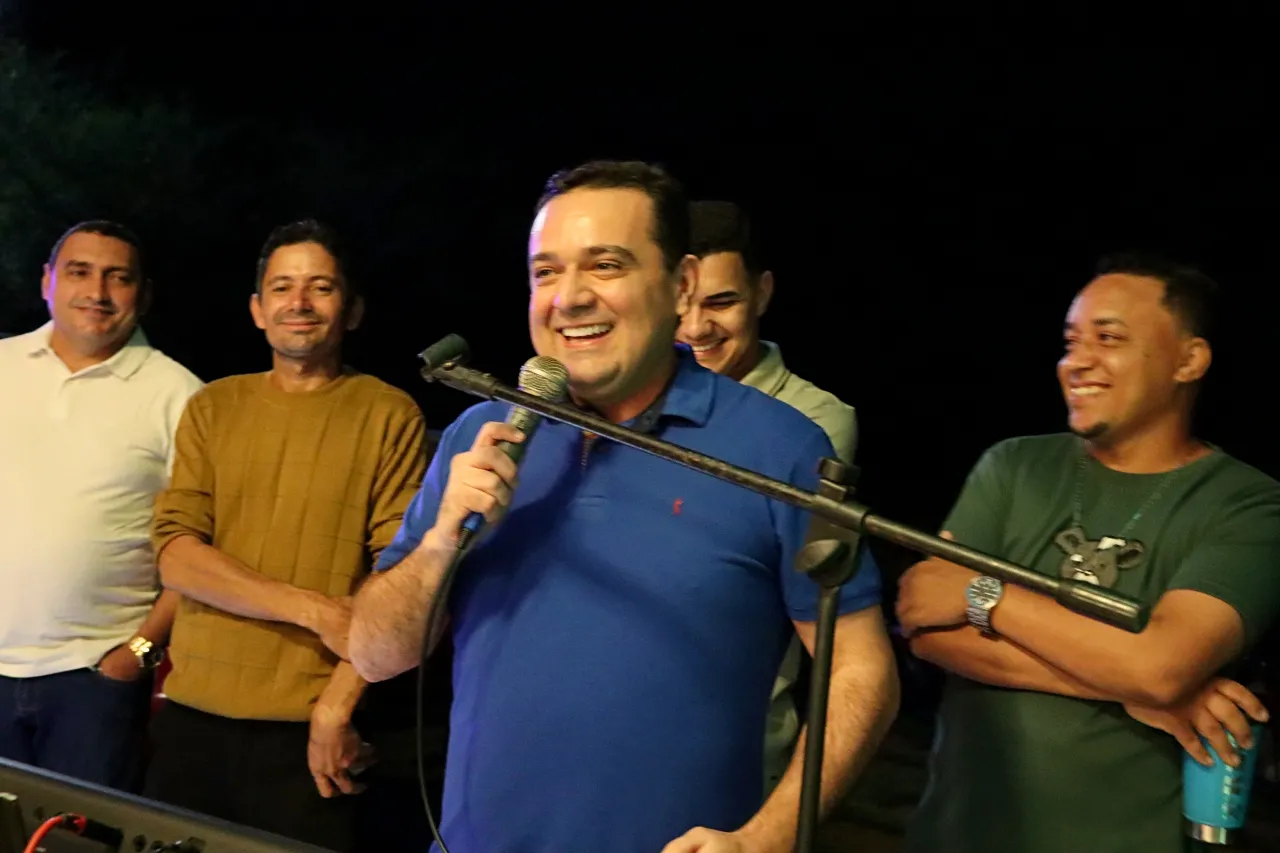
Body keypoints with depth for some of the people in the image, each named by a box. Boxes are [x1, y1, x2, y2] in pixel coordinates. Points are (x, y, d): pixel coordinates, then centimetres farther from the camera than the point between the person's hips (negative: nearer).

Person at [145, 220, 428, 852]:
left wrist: (337, 705, -16)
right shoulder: (211, 408, 8)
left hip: (309, 729, -3)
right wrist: (312, 608, -13)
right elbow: (176, 557, -1)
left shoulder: (389, 415, -3)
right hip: (192, 716, 4)